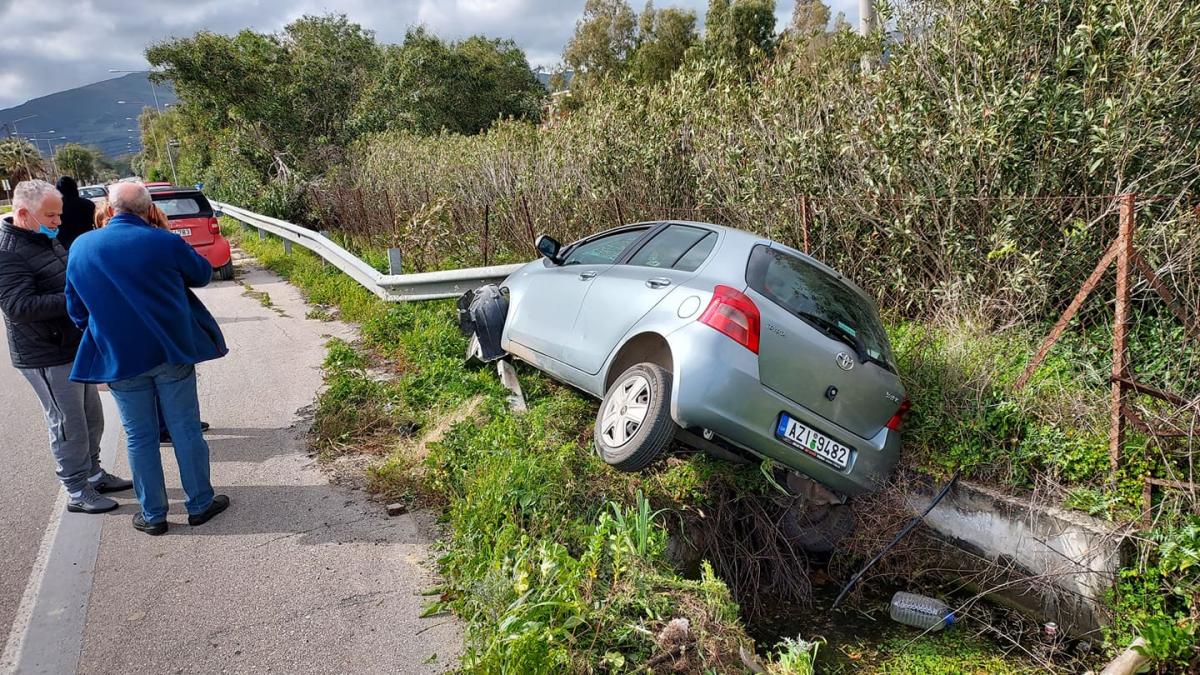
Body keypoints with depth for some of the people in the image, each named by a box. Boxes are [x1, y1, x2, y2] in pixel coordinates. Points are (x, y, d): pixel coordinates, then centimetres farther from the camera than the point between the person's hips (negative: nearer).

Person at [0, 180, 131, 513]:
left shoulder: (45, 240, 11)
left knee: (92, 419, 18)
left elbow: (66, 282, 24)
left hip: (74, 348, 9)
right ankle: (78, 493, 14)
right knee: (69, 426, 1)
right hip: (47, 357, -9)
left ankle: (93, 474, 34)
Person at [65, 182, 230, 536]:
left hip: (119, 359, 2)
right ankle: (200, 503, 20)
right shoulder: (165, 242, -12)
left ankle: (153, 514, 22)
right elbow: (203, 274, 7)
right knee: (186, 430, 10)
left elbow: (76, 310, 9)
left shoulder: (80, 248, -1)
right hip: (172, 353, -2)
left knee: (140, 437, 12)